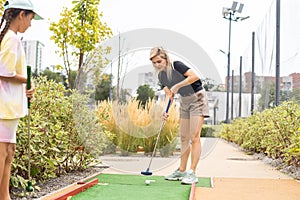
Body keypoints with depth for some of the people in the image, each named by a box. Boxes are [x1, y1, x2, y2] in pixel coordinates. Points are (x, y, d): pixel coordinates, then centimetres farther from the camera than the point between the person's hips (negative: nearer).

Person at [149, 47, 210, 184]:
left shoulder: (176, 66, -19)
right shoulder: (161, 76, 3)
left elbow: (195, 76, -30)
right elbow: (169, 94, 3)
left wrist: (177, 86, -29)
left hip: (197, 98, -8)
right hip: (184, 102, 8)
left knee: (194, 137, -12)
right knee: (184, 138, 10)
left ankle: (192, 173, -11)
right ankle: (181, 171, 19)